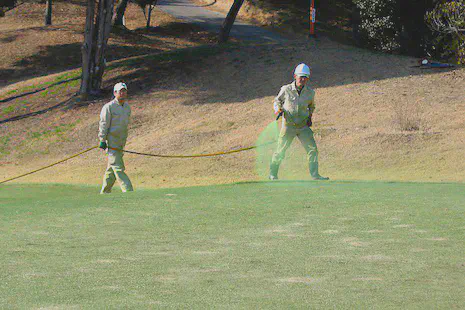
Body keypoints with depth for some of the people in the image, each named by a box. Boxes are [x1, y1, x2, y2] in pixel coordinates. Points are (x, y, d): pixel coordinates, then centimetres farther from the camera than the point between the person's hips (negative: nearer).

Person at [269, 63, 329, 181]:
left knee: (313, 149, -6)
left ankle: (315, 175, 2)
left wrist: (310, 116, 8)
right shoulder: (286, 89, -8)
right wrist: (278, 109, -8)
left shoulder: (310, 92, 0)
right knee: (280, 151, 0)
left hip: (303, 127, 2)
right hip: (288, 126, -2)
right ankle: (272, 174, 15)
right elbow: (277, 101, 10)